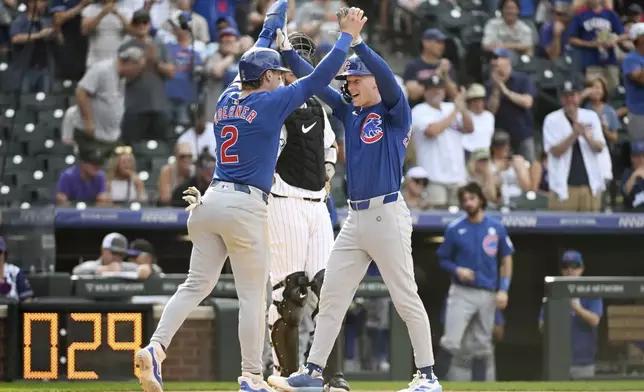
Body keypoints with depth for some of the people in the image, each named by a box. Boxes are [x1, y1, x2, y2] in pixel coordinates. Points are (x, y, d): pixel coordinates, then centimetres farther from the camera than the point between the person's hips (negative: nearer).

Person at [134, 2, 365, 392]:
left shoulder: (228, 98, 14)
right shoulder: (270, 103, -4)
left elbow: (256, 59, 30)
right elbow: (321, 77, -3)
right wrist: (347, 36, 9)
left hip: (211, 201, 6)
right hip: (246, 207, -6)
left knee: (197, 284, 6)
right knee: (253, 295, 0)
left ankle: (155, 348, -11)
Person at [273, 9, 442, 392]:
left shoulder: (396, 112, -4)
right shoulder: (350, 112, 15)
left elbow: (388, 78, -22)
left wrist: (356, 42, -31)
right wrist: (287, 49, 4)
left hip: (387, 214, -8)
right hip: (355, 219, 8)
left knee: (406, 299, -4)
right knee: (331, 295, 6)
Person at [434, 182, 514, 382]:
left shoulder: (496, 228, 5)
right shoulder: (454, 229, 0)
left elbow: (506, 259, 10)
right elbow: (443, 260, 8)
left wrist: (503, 290, 0)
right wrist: (457, 270, -13)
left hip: (488, 295, 2)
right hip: (461, 292, -2)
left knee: (483, 346, 6)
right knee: (451, 342, -14)